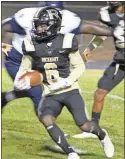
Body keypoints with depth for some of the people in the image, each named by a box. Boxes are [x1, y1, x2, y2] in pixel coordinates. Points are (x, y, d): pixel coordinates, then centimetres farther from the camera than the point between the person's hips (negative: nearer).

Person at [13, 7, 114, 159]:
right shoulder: (32, 44, -2)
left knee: (84, 125, -10)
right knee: (46, 119, -27)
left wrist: (67, 81, -16)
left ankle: (102, 135, 28)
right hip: (50, 95, 2)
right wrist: (18, 81, -11)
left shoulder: (66, 41, -8)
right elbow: (24, 68, 10)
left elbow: (80, 66, 0)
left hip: (70, 91, -2)